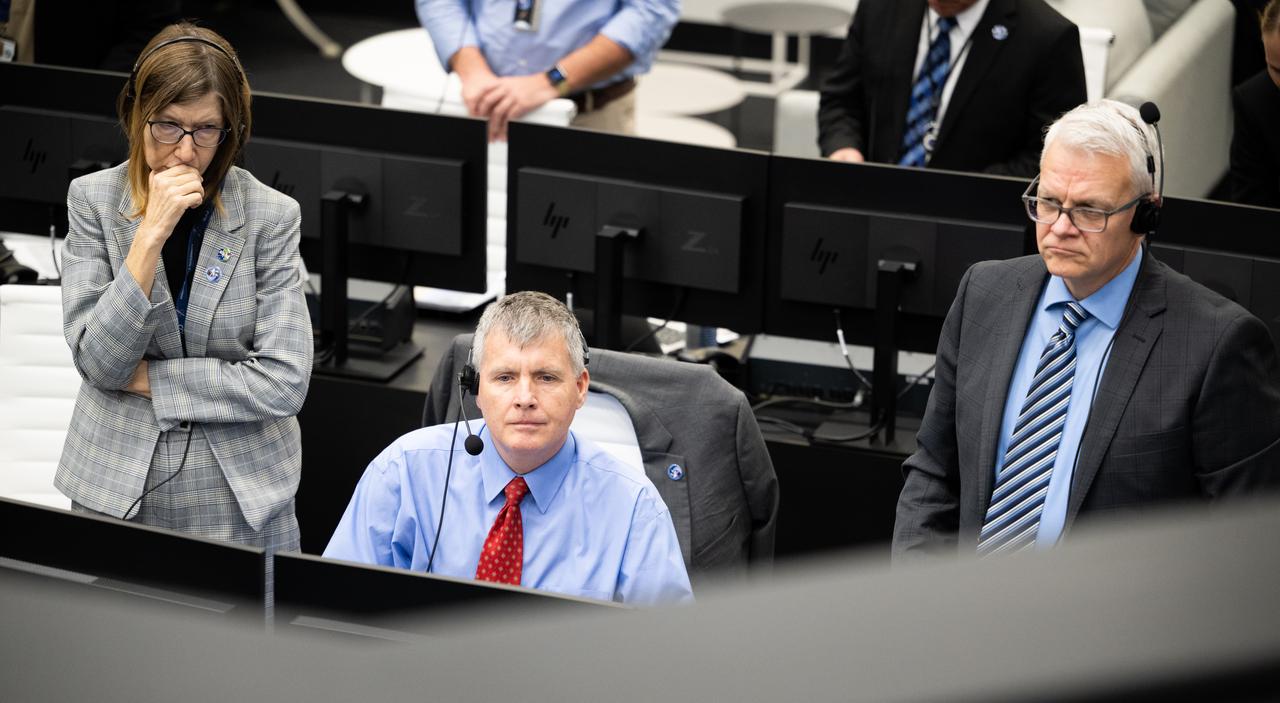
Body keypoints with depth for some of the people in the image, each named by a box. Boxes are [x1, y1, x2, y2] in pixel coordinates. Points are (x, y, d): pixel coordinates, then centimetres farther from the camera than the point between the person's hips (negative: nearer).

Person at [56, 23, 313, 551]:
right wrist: (150, 233, -21)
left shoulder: (271, 216, -8)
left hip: (242, 501, -1)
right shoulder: (92, 200, -4)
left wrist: (146, 377, -12)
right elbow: (98, 362, -13)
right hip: (116, 490, 1)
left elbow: (284, 383, -14)